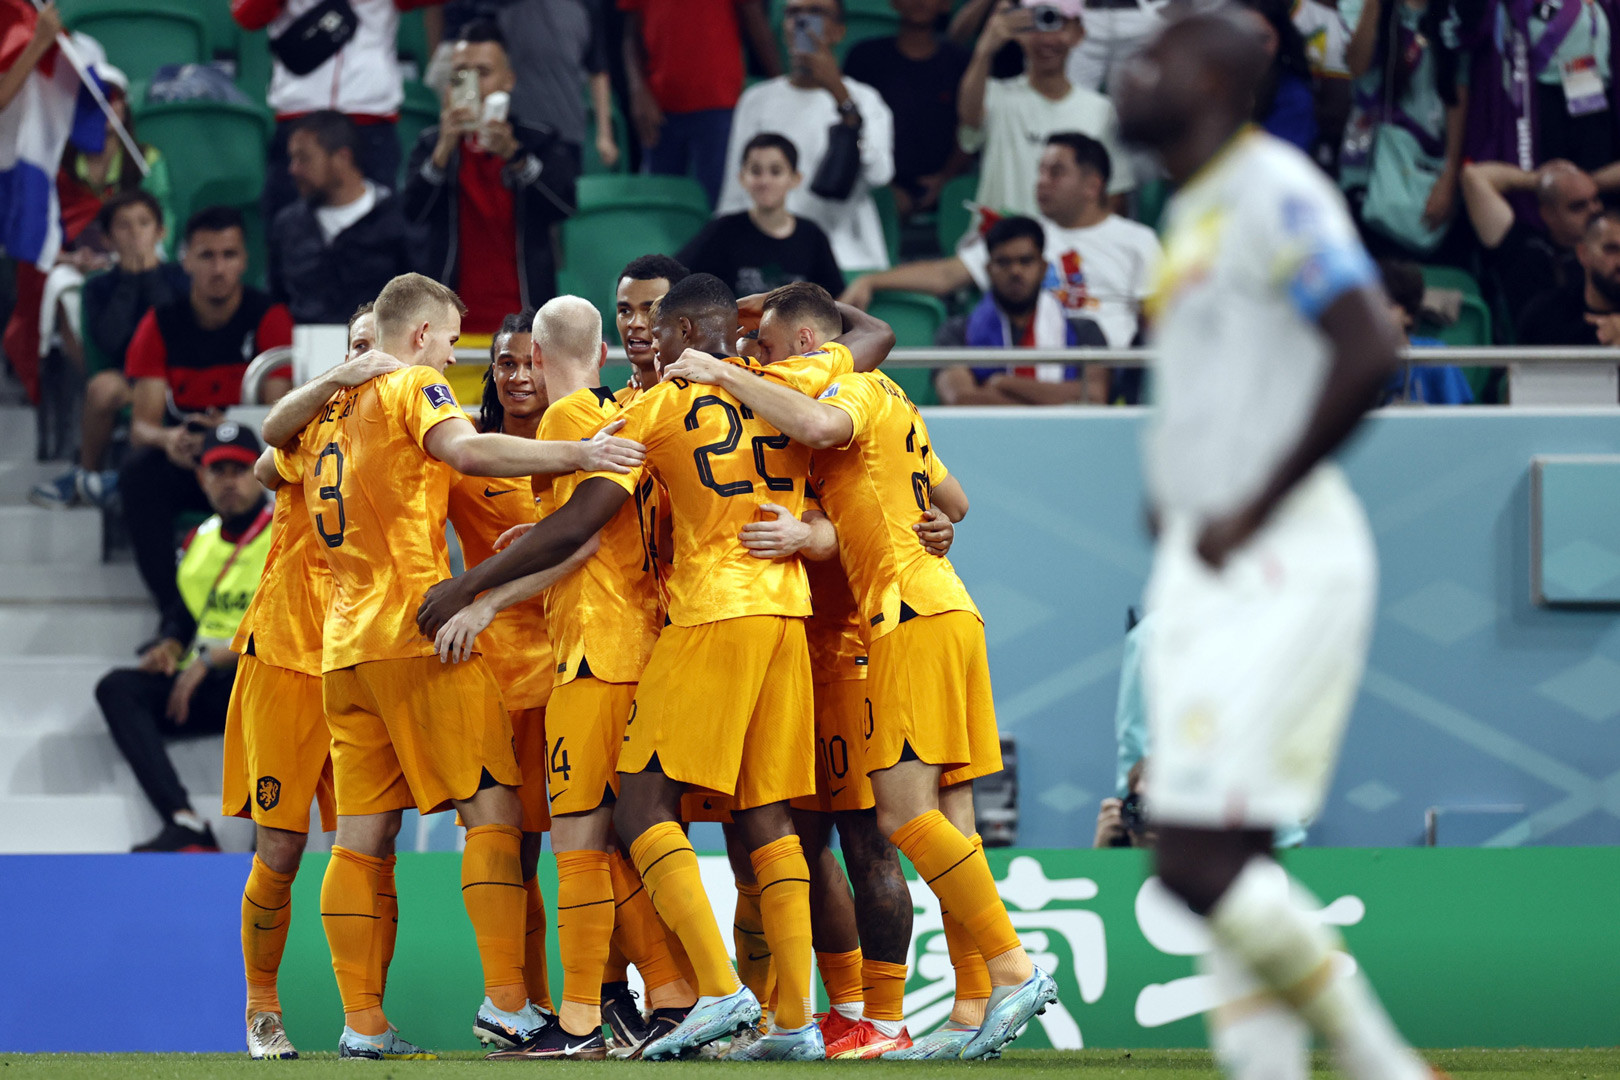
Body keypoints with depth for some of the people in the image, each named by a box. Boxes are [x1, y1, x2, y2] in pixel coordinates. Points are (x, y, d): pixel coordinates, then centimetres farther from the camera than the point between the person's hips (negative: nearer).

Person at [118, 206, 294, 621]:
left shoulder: (269, 319, -7)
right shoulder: (160, 325, -1)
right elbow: (141, 425, -8)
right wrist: (168, 440, -34)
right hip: (181, 463, 2)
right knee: (138, 473, -31)